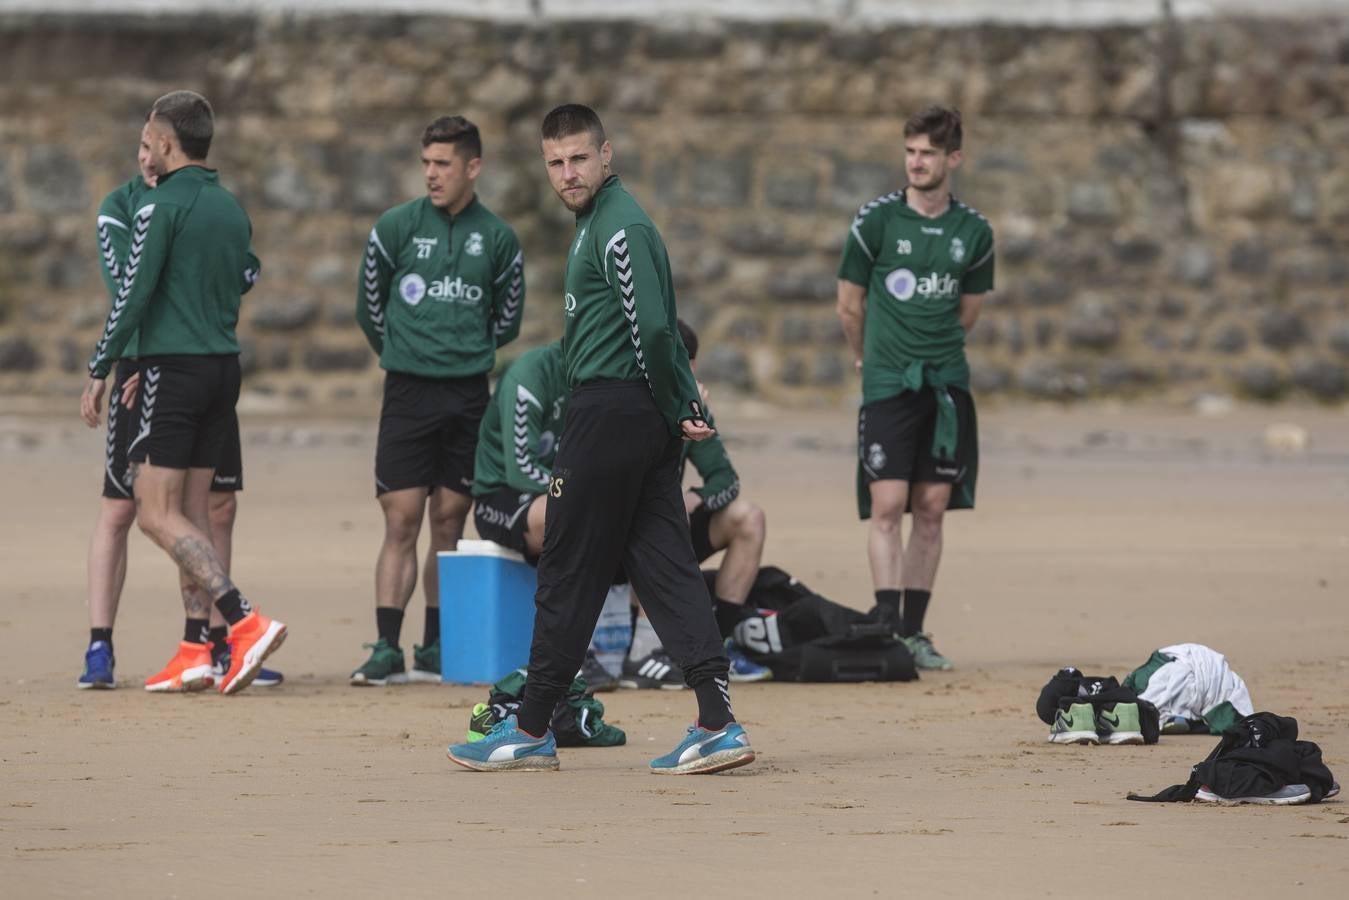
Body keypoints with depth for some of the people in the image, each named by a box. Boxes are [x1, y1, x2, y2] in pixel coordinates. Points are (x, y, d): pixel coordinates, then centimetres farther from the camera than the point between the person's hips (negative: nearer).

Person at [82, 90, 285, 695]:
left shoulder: (162, 204, -10)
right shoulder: (231, 208, 11)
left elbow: (134, 291, -13)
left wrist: (99, 369, -7)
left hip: (173, 367, -8)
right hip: (225, 366, 8)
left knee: (157, 514, -7)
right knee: (192, 509, 11)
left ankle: (245, 622, -21)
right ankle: (195, 651, 6)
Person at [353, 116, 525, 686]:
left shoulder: (496, 239, 5)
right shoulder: (397, 227, 1)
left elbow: (507, 319, 16)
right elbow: (369, 307, 10)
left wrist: (466, 354, 13)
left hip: (468, 397, 2)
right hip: (408, 395, -1)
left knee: (449, 524, 4)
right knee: (401, 522, -7)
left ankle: (435, 651, 9)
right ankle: (386, 650, -9)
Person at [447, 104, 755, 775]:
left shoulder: (619, 228, -14)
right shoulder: (599, 222, 18)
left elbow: (653, 330, -21)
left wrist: (675, 411, -11)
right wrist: (683, 407, 13)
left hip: (609, 413, -10)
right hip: (641, 417, 10)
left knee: (568, 570, -1)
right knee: (663, 565, 4)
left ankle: (530, 732, 8)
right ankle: (717, 723, -3)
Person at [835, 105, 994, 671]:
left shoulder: (974, 233, 5)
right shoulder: (876, 221, -3)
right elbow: (849, 307, 6)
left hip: (947, 384, 3)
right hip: (887, 385, -3)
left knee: (931, 508, 3)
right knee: (887, 504, -10)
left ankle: (913, 632, 9)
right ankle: (886, 629, -12)